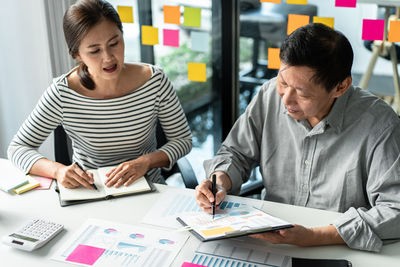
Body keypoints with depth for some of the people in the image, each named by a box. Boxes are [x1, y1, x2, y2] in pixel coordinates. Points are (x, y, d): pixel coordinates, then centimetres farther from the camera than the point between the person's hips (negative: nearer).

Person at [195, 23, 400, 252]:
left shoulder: (379, 124, -19)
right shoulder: (270, 95, -5)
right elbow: (236, 153, 9)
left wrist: (313, 237, -29)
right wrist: (220, 181, -13)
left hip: (336, 253, -1)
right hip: (268, 238, 2)